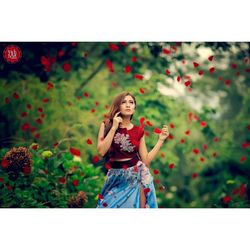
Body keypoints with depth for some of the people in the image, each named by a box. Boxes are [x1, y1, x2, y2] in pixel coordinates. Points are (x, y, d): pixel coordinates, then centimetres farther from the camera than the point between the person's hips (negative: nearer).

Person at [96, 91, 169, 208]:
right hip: (115, 178, -1)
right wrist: (114, 128, -15)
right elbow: (102, 151, -14)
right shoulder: (106, 125, 0)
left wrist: (161, 139, -1)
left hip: (137, 176, 1)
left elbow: (146, 160, 2)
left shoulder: (138, 130, 4)